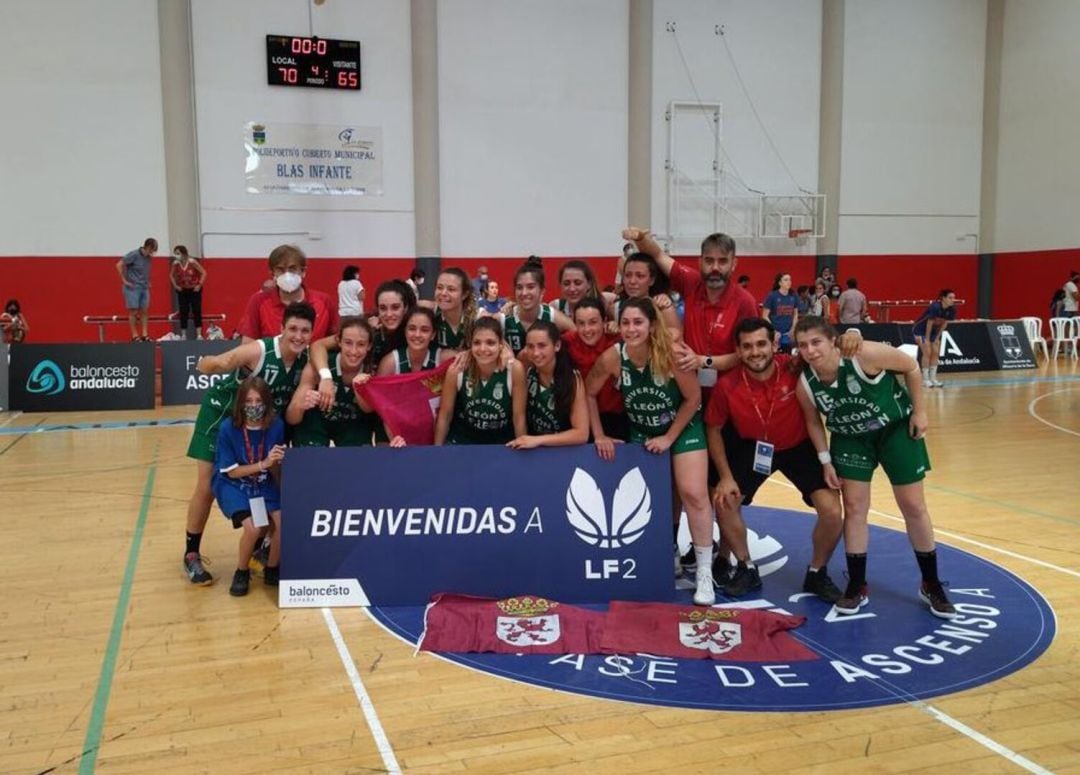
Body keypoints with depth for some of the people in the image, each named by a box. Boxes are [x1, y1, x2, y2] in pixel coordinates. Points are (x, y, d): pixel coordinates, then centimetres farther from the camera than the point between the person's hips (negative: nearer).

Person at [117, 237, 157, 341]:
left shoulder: (149, 258, 4)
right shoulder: (134, 255, -14)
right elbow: (119, 265, -15)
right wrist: (124, 280, -13)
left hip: (144, 287, 6)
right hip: (133, 287, -6)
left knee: (144, 311, 5)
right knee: (133, 311, -2)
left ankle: (145, 335, 9)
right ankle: (135, 336, 3)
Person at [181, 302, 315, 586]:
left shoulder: (307, 358, -19)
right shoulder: (258, 351, -34)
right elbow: (202, 366, -35)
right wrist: (215, 364, -57)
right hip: (222, 412, -5)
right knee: (207, 487, -3)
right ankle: (191, 556, 11)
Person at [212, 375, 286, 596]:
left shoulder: (276, 425, -12)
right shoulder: (228, 427, -18)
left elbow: (275, 472, -1)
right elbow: (231, 471, -14)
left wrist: (275, 464, -21)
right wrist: (262, 464, -25)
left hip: (264, 484, 3)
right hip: (233, 485, -3)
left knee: (283, 520, -23)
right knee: (253, 526, -26)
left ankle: (273, 569, 4)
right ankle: (241, 573, 3)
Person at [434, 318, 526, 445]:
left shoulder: (514, 369, -18)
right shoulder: (456, 370, -16)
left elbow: (519, 416, -8)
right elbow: (445, 415, -3)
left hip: (501, 445, 0)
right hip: (461, 442, 0)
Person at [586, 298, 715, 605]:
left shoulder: (671, 353, -28)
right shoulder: (612, 358, -22)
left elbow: (693, 399, -16)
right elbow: (589, 394, -5)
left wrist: (669, 437, -13)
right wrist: (599, 436, -5)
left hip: (683, 427, -3)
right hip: (641, 432, 3)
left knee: (693, 494, -12)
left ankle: (705, 574, -1)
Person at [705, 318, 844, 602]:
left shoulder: (795, 369, -27)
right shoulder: (727, 385, -22)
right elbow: (714, 430, -7)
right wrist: (726, 477, -11)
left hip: (799, 446, -1)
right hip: (753, 447, 1)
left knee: (832, 511, -13)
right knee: (724, 502, -9)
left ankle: (817, 574, 14)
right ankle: (746, 569, 15)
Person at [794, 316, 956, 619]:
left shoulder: (865, 355, -33)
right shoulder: (805, 384, -21)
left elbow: (911, 367, -17)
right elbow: (813, 421, -2)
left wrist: (919, 411, -14)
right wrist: (825, 460, -6)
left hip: (897, 428, -2)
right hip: (851, 438, 2)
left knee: (914, 507, 5)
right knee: (854, 508, -1)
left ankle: (931, 585, 20)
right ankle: (857, 587, 14)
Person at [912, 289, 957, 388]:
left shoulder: (951, 309, -13)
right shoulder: (935, 307, -31)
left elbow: (944, 323, -3)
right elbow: (929, 323, -24)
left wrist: (937, 338, -2)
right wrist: (927, 339, -17)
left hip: (934, 330, 6)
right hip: (921, 330, -6)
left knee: (936, 353, 0)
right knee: (927, 353, -12)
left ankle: (933, 378, 6)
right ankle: (925, 380, -7)